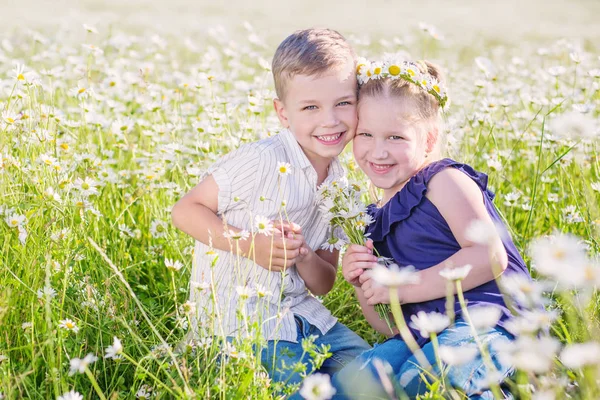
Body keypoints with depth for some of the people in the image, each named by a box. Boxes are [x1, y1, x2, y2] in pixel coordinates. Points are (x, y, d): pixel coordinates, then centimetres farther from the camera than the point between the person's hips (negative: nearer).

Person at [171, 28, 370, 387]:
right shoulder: (262, 162, -17)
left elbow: (323, 285, 7)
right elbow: (185, 210, -12)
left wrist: (303, 256, -15)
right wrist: (249, 244, -23)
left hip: (301, 312, 7)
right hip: (239, 317, -7)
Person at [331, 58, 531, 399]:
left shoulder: (444, 180, -1)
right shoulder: (378, 220, 19)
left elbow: (491, 257, -16)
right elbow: (390, 327, 22)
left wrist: (402, 287, -12)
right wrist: (363, 284, 1)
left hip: (487, 318, -6)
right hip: (424, 337, 6)